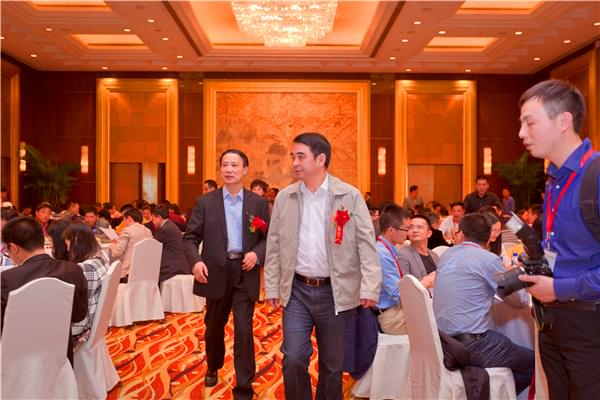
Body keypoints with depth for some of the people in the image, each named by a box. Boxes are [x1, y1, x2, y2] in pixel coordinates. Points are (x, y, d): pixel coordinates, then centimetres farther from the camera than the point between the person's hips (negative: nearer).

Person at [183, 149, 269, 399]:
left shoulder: (258, 203, 3)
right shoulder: (205, 202, 3)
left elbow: (269, 237, 4)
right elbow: (190, 237, 0)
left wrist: (257, 253, -15)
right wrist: (195, 260, -17)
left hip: (245, 273, -1)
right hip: (215, 273, 1)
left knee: (244, 331, -2)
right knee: (213, 327, 19)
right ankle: (213, 368, 47)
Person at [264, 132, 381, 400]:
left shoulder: (350, 196, -6)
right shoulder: (284, 198, 3)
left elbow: (366, 244, -7)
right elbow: (274, 245, 7)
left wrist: (370, 287, -14)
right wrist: (272, 288, 4)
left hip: (334, 291, -1)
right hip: (296, 290, 2)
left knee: (332, 364, 11)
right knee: (293, 359, -1)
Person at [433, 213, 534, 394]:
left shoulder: (447, 255, 9)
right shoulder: (489, 259, -11)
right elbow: (518, 302, -1)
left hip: (445, 340, 8)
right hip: (471, 343, -8)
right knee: (533, 363, 9)